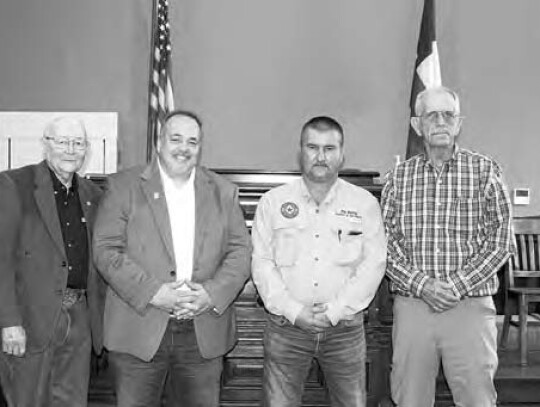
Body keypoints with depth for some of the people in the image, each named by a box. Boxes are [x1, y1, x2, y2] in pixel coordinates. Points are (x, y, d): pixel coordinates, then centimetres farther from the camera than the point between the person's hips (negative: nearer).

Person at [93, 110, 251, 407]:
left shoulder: (223, 192, 10)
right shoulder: (124, 186, 2)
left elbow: (240, 251, 6)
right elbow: (106, 249, -5)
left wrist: (213, 294, -11)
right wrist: (153, 293, -15)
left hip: (204, 334, 2)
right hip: (139, 330, -2)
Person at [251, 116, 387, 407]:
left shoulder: (364, 203, 4)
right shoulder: (273, 201, 4)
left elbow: (373, 263, -2)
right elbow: (261, 262, 0)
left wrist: (336, 310, -10)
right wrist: (293, 310, -10)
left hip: (345, 326, 0)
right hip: (286, 326, 0)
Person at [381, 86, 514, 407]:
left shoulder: (485, 171, 3)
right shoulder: (399, 177, 7)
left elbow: (501, 240, -2)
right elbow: (385, 242, 2)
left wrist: (457, 285, -12)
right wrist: (421, 284, -12)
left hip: (471, 306, -1)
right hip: (411, 306, 2)